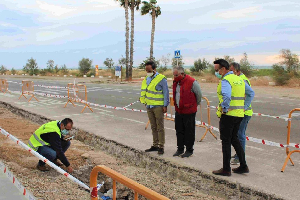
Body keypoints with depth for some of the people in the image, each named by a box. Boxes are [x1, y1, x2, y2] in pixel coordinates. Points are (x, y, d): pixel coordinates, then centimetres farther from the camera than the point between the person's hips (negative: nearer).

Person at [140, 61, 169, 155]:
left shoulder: (161, 78, -9)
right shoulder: (146, 79, 12)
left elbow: (166, 92, -9)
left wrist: (165, 106, -11)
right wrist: (144, 101, 13)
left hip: (158, 106, -7)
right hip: (149, 106, 7)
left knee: (160, 127, -2)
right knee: (153, 127, 13)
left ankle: (161, 146, 3)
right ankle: (155, 145, 21)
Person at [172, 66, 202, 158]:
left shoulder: (192, 82, -15)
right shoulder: (176, 82, 7)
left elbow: (199, 94, -3)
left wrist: (195, 104, 11)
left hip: (189, 111, -7)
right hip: (178, 111, 7)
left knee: (189, 131, 2)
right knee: (179, 130, 14)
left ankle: (189, 150, 13)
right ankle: (180, 149, 26)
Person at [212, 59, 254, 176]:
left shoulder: (225, 80, -14)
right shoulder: (239, 79, 14)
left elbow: (226, 96, -33)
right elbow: (251, 93, 21)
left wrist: (224, 108, -19)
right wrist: (244, 107, 18)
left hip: (228, 114, -8)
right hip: (239, 114, 9)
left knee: (226, 141, 1)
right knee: (234, 139, 19)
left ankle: (226, 169, 7)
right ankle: (243, 166, 21)